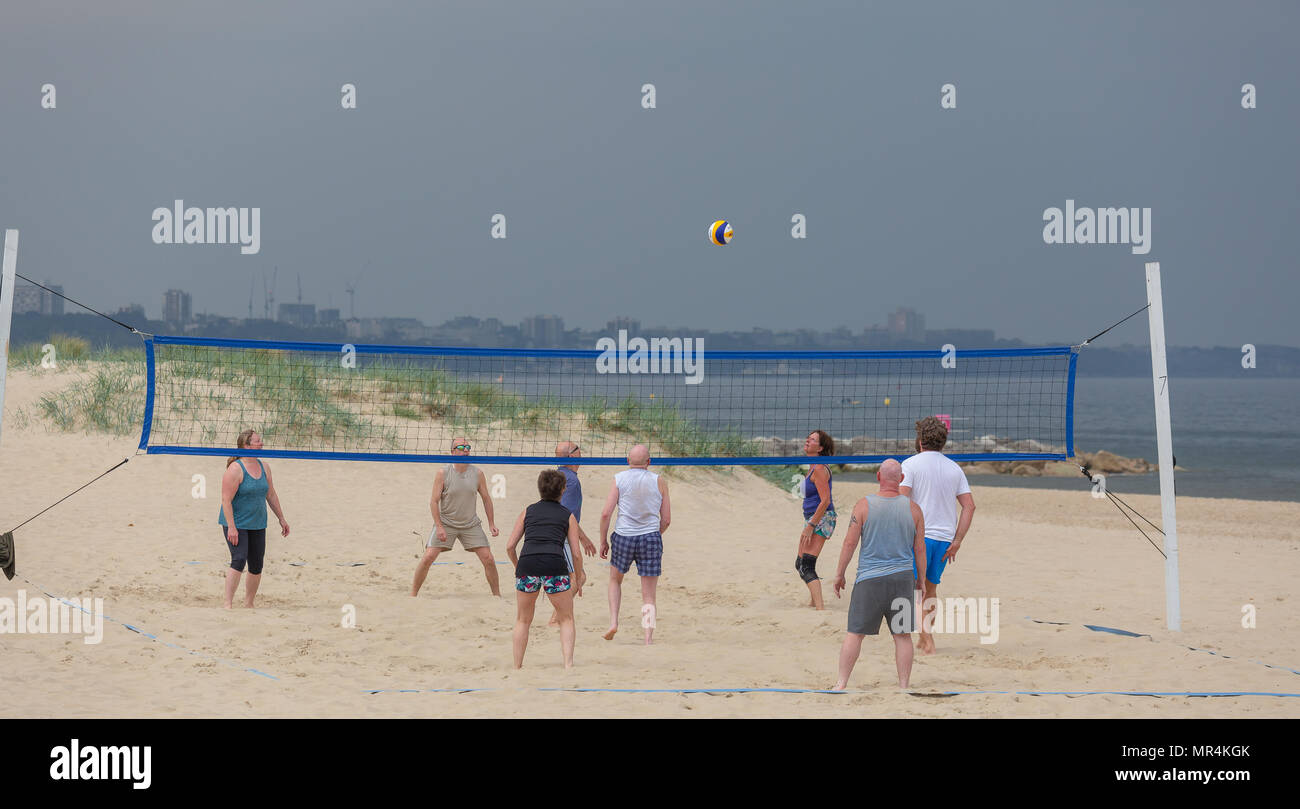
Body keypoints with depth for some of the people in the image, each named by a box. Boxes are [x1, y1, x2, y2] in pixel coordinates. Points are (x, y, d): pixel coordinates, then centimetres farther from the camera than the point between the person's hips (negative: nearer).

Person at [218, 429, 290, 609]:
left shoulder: (264, 467, 8)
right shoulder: (235, 469, -15)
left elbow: (271, 495, 18)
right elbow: (226, 499, -18)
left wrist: (281, 519, 19)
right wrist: (231, 527, -23)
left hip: (257, 525, 7)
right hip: (236, 524, -7)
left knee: (256, 566, 7)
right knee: (239, 560, -20)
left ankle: (248, 604, 21)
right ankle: (228, 603, -19)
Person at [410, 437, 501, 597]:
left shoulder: (477, 473, -2)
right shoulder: (443, 473, -11)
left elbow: (486, 498, 9)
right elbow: (434, 501, -9)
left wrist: (491, 524, 6)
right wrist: (439, 527, -16)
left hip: (471, 525, 2)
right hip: (446, 522, -2)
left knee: (488, 559, -4)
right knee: (428, 557, -12)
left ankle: (497, 595, 11)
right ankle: (413, 594, 0)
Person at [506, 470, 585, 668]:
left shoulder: (528, 511, 21)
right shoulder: (568, 516, 17)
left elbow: (510, 546, 17)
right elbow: (576, 554, 12)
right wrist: (579, 578, 28)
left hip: (527, 564, 1)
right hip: (555, 566, -1)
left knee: (523, 621, 19)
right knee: (566, 619, 14)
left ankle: (517, 667, 17)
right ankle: (568, 665, -1)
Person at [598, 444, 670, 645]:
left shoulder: (619, 479, -1)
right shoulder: (658, 482, 1)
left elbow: (606, 513, -5)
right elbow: (666, 519, 4)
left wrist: (603, 541, 6)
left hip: (623, 537, 0)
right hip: (651, 538, 0)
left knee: (615, 580, 26)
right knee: (648, 595, 4)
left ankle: (613, 621, 12)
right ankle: (649, 637, -4)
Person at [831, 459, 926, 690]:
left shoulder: (864, 505, -5)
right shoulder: (913, 509, 1)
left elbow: (850, 542, -5)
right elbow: (920, 549, 5)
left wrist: (839, 574, 5)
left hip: (869, 579, -1)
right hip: (902, 577, 1)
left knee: (854, 633, 5)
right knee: (902, 635, 5)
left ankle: (841, 684, 6)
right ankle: (904, 686, 5)